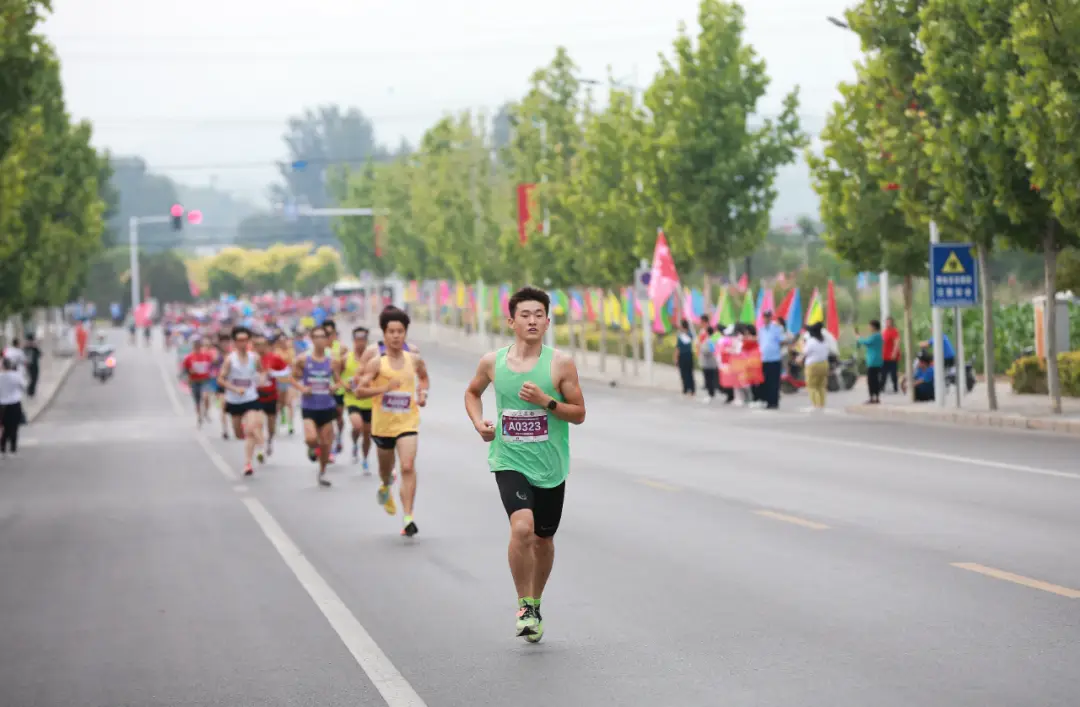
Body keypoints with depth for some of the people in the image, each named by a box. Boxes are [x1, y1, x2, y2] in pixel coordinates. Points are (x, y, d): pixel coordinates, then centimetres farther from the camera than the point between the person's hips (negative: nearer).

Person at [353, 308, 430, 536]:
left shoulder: (414, 359, 1)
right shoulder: (377, 363, -9)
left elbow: (424, 377, 23)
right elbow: (359, 390, -13)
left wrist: (423, 393, 3)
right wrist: (385, 388, -24)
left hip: (408, 422, 0)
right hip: (382, 423, 0)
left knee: (408, 467, -18)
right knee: (385, 468, 19)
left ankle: (408, 518, -20)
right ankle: (385, 488, 57)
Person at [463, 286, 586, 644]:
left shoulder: (561, 363, -6)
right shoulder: (493, 362, 0)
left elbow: (579, 414, -3)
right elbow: (472, 392, 20)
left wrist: (546, 401, -19)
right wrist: (479, 422, 1)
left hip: (550, 466, 1)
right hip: (509, 461, -1)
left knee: (543, 540, 13)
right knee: (522, 528, -23)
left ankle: (535, 604, 37)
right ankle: (524, 606, -8)